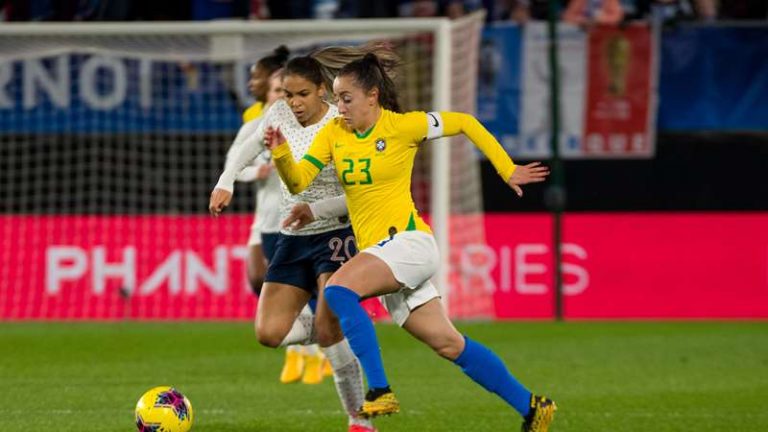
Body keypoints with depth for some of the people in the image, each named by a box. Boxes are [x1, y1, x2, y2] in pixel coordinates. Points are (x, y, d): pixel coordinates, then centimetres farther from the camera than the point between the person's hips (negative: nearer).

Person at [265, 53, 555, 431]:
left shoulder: (402, 126, -7)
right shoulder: (333, 134, 8)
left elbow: (465, 123, 2)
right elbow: (298, 182, 1)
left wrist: (507, 171, 4)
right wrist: (281, 153, -19)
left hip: (408, 240, -7)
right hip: (376, 250, 7)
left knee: (338, 290, -28)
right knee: (449, 345, 10)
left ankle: (380, 392, -28)